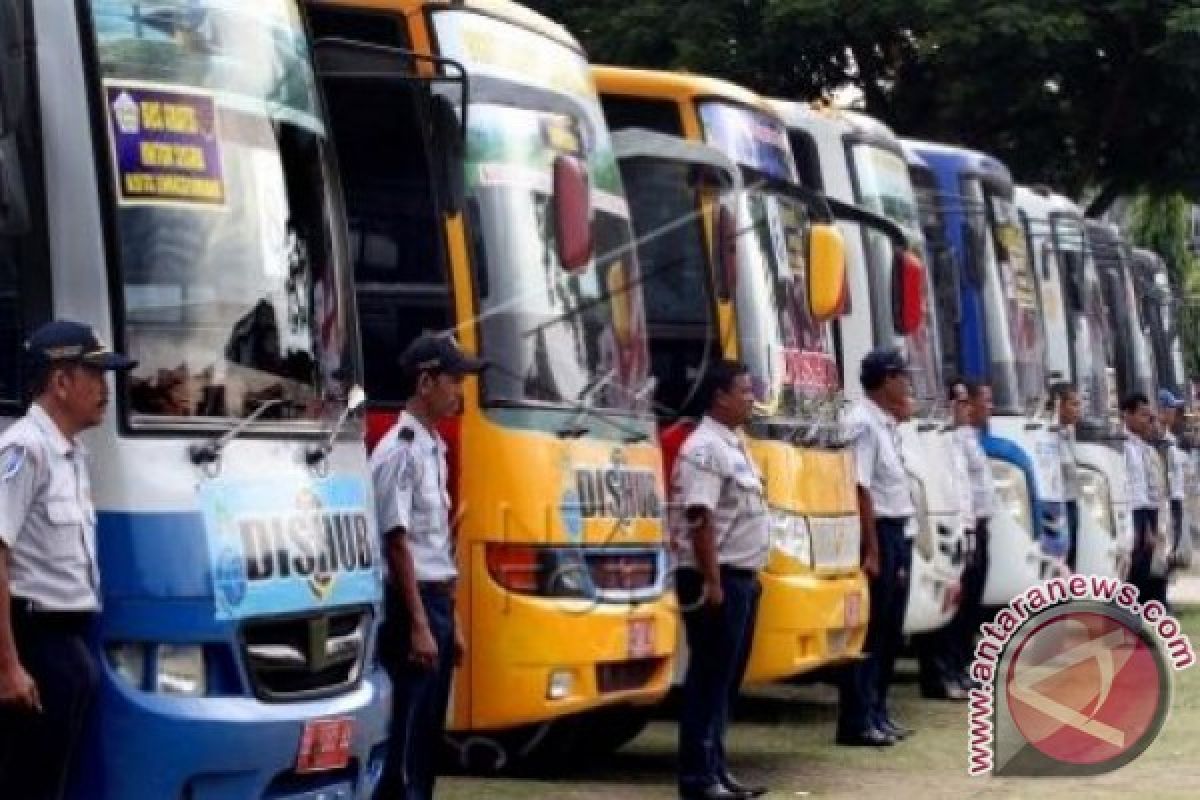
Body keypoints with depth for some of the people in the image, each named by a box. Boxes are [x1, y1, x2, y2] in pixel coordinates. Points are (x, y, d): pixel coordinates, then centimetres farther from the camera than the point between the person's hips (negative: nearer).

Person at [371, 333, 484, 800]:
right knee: (407, 733, -8)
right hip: (410, 603, -10)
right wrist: (417, 624, -20)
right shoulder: (400, 450, -14)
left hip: (437, 601, 10)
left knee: (428, 733, 11)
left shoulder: (434, 448, 15)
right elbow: (397, 542, -18)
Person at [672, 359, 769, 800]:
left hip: (740, 578, 10)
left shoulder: (733, 445, 16)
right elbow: (701, 520, -21)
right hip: (717, 580, -10)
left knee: (726, 678, 13)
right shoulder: (705, 448, -15)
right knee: (709, 678, -6)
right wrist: (712, 583, -23)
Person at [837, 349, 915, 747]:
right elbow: (861, 489, -20)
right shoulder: (864, 424, -15)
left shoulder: (886, 425, 15)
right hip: (877, 533, -10)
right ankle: (857, 722, -4)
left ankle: (877, 712, 22)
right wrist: (871, 549, -22)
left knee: (890, 628, 14)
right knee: (868, 629, -7)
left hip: (897, 533, 10)